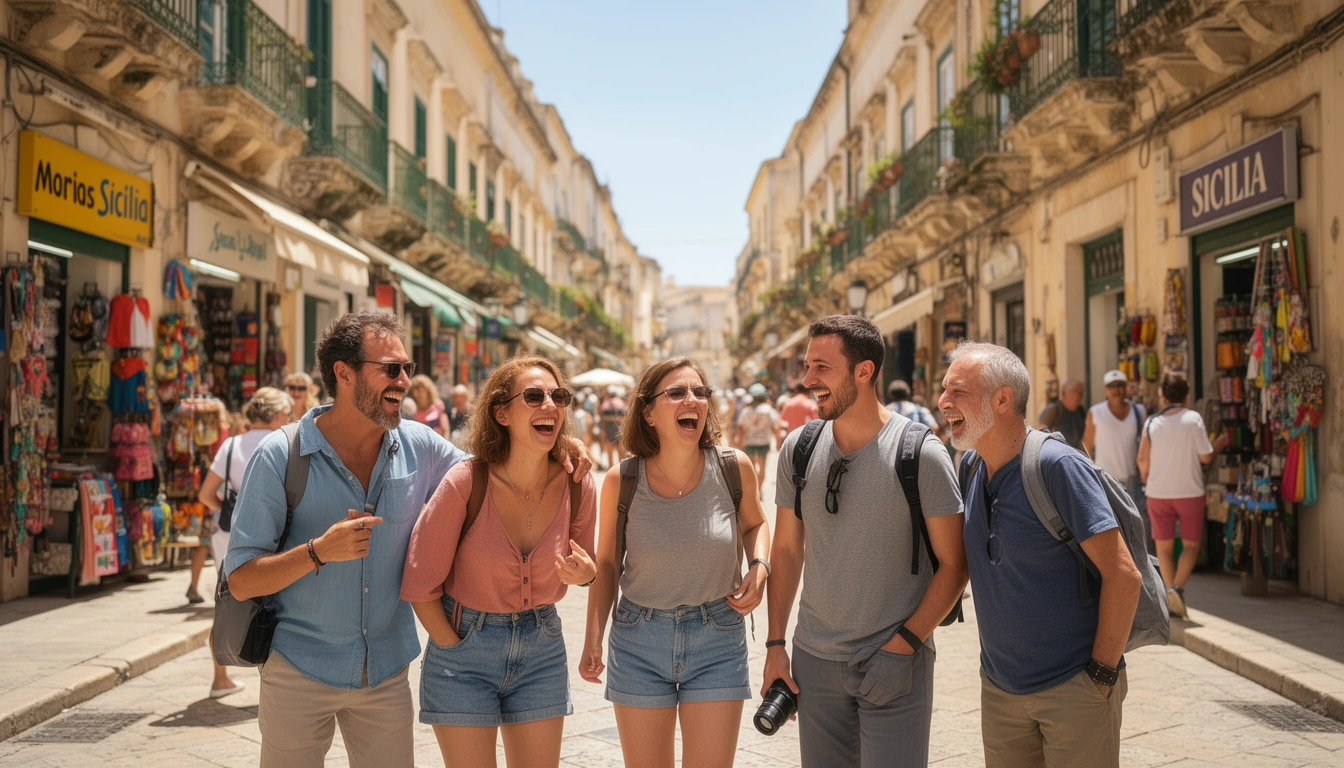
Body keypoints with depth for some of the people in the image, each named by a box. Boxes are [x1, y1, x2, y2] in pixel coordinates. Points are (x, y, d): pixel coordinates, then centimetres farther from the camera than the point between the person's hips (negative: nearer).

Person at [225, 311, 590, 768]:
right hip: (300, 673, -3)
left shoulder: (420, 447, -1)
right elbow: (240, 580, -11)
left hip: (387, 673, 3)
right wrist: (319, 552, -27)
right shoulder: (280, 456, -11)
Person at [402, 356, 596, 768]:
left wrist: (586, 574, -13)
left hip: (542, 647, 4)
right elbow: (420, 585, -11)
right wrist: (457, 650, -6)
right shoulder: (466, 483, -20)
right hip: (465, 646, -3)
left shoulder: (577, 485, -9)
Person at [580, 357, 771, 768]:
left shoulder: (734, 468, -10)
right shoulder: (621, 481, -11)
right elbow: (607, 562, 3)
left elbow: (754, 524, 11)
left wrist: (759, 566, -9)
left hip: (718, 640, 0)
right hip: (639, 640, 0)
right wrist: (593, 638, -1)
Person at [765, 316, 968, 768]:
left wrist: (903, 644, -14)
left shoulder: (920, 454, -12)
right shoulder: (798, 450, 1)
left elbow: (953, 563, -9)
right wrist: (775, 644, 6)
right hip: (815, 658, 4)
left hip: (897, 663, -4)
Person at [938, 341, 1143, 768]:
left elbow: (1124, 575, -19)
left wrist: (1101, 673, -15)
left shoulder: (1058, 465, -18)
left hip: (1073, 688, -6)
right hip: (998, 688, 7)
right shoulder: (971, 465, 2)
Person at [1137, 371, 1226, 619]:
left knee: (1164, 547, 12)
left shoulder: (1152, 423, -1)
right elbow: (1205, 456, -8)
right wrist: (1219, 444, 12)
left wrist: (1148, 482, 20)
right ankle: (1178, 587, -12)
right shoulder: (1193, 418, -8)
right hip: (1190, 492, -1)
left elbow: (1142, 461, 0)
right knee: (1191, 545, 8)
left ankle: (1171, 590, 10)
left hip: (1158, 493, 2)